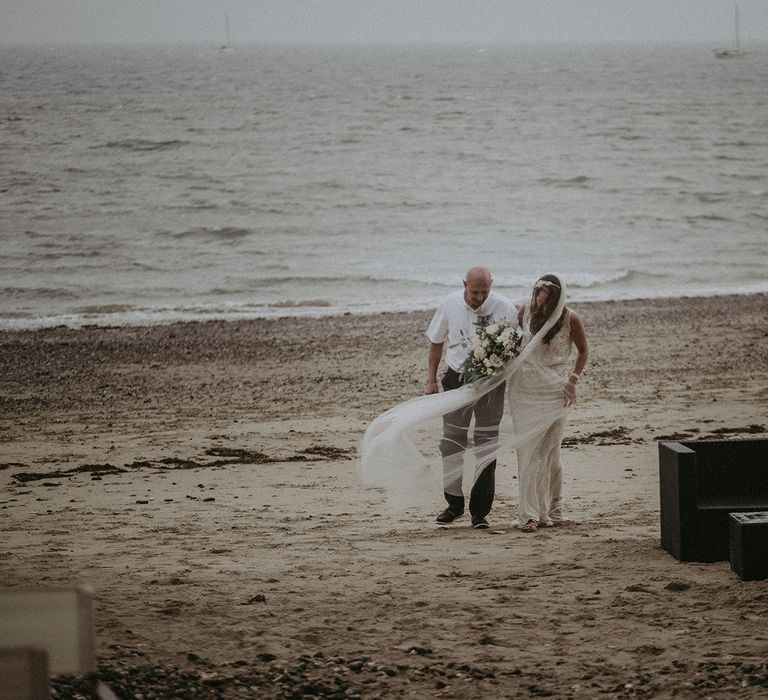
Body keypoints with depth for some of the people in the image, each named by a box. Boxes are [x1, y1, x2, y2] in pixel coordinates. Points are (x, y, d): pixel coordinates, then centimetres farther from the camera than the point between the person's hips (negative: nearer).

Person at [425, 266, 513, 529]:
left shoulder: (504, 308, -9)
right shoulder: (450, 304, -4)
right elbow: (436, 342, 7)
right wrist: (431, 380, 6)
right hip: (457, 379, 2)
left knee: (486, 444, 0)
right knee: (452, 441, 6)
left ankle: (480, 511, 6)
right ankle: (454, 504, 20)